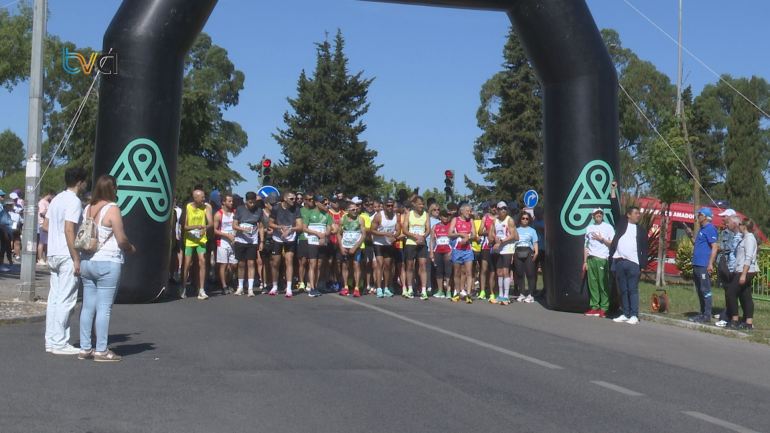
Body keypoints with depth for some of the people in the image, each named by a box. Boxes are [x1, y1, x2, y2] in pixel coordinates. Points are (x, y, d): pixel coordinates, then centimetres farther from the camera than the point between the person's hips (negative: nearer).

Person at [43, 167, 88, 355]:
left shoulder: (57, 199, 14)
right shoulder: (74, 201, -13)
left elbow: (45, 226, 17)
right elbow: (69, 230, -20)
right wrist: (76, 258, -19)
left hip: (54, 254, 9)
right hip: (67, 255, -9)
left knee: (54, 298, 11)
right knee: (65, 300, -4)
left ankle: (51, 341, 16)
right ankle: (59, 343, -1)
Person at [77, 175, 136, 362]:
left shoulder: (88, 209, 10)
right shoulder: (112, 209, -11)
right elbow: (121, 239, -14)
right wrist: (130, 248, 7)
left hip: (86, 261, 7)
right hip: (107, 263, -7)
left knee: (88, 306, 11)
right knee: (104, 308, -2)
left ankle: (85, 348, 14)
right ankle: (101, 350, 0)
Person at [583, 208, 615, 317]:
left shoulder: (608, 227, 4)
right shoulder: (589, 228, 16)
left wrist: (601, 239, -7)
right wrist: (585, 261, 13)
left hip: (602, 259, -4)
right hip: (591, 259, 4)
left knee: (603, 284, -5)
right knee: (592, 284, 3)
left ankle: (603, 308, -2)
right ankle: (594, 307, 7)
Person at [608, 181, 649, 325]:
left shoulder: (641, 230, 10)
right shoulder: (621, 222, 12)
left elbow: (645, 249, 7)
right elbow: (615, 208, 6)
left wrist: (643, 266, -1)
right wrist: (613, 190, 2)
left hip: (633, 263, -2)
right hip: (619, 262, 2)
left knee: (633, 290, -3)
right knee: (623, 290, 7)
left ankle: (634, 315, -1)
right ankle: (625, 314, 13)